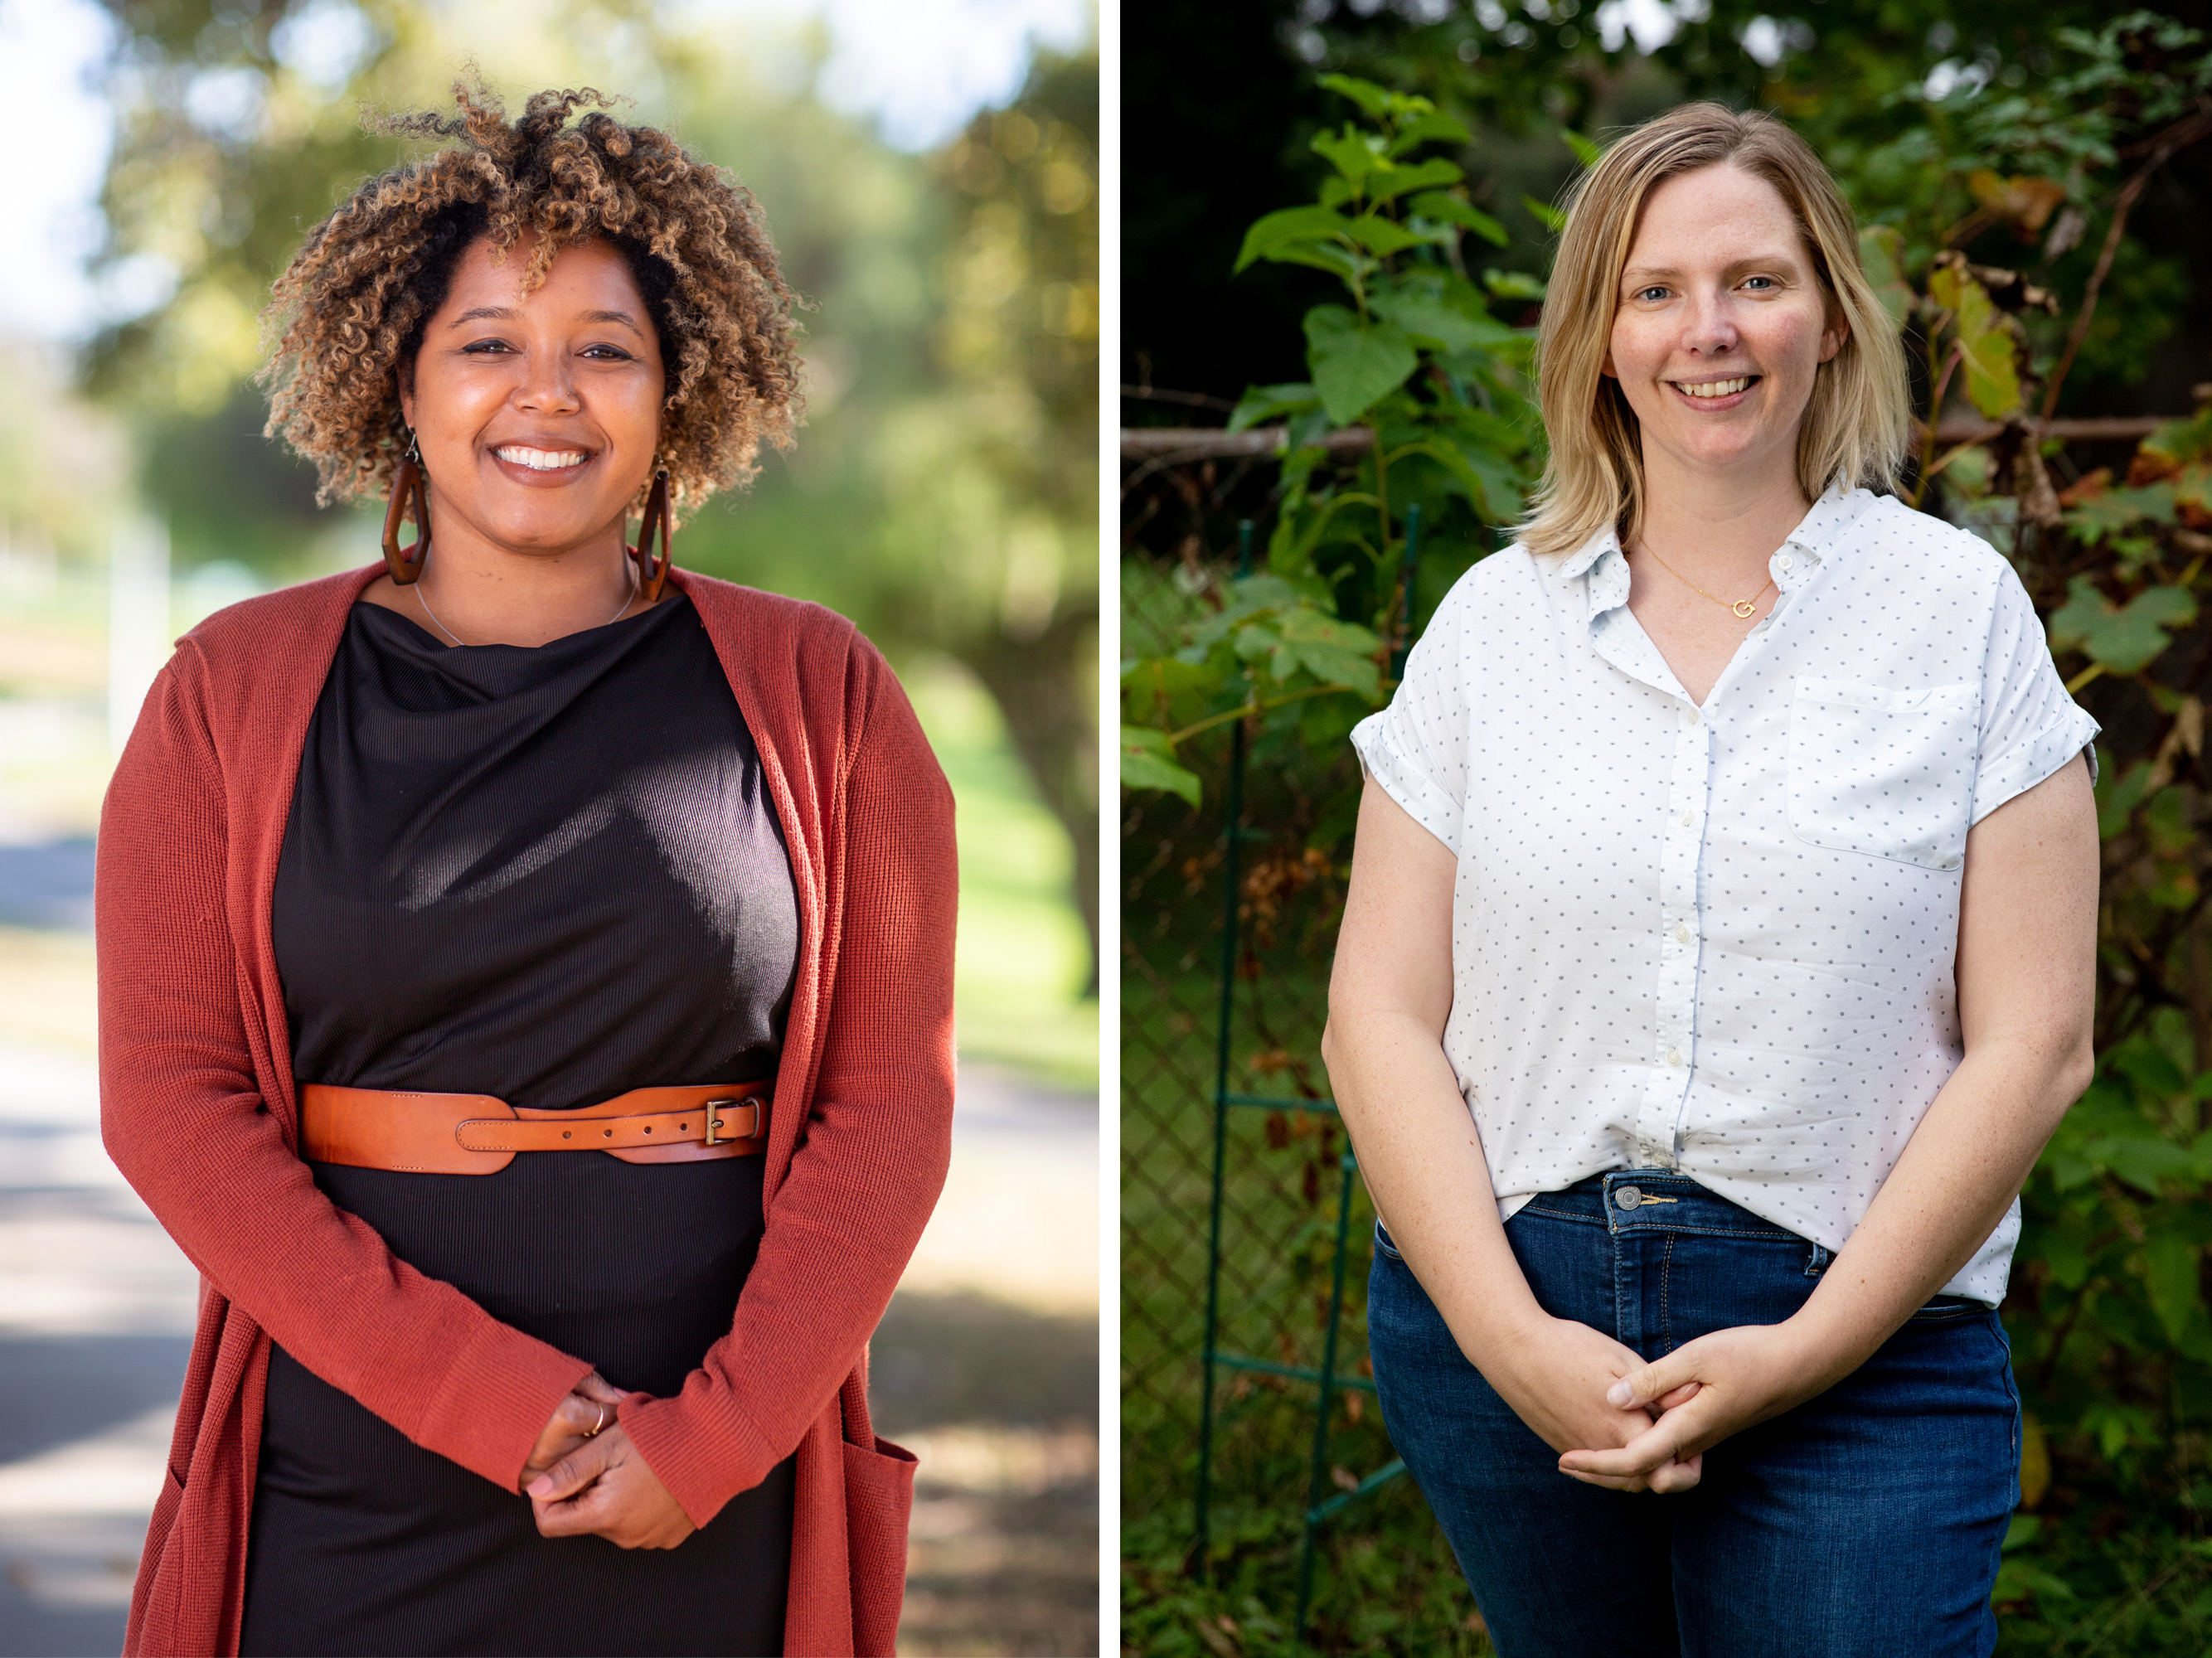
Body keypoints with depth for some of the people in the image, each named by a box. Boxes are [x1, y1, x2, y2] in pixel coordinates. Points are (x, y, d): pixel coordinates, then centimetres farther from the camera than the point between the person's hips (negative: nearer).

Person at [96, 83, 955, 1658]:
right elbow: (169, 1091, -4)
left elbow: (892, 1096, -1)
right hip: (354, 1489, 0)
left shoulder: (816, 696, 3)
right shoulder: (236, 692, 3)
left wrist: (715, 1435, -12)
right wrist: (484, 1397, -13)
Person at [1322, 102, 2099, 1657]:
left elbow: (2034, 1041, -3)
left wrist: (1811, 1348, -11)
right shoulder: (1490, 619, 6)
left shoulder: (1961, 607, 1)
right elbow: (1381, 1015, 2)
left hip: (1862, 1340, -2)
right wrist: (1512, 1336, -10)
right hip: (1503, 1313, 2)